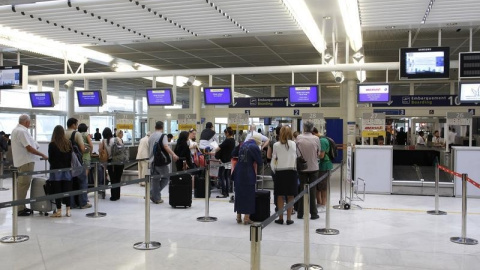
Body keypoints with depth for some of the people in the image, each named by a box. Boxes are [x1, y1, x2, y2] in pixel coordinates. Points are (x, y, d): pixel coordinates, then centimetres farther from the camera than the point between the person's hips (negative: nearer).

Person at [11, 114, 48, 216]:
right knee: (24, 185, -7)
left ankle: (21, 207, 25)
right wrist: (42, 155, -15)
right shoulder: (22, 131, -17)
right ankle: (20, 209, -5)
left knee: (21, 184, 16)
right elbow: (29, 148, -21)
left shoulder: (15, 130, 16)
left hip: (20, 161, 11)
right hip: (26, 161, -11)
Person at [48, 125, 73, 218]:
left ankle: (59, 211, 3)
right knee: (67, 190, 7)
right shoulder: (68, 143, 0)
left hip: (56, 170, -3)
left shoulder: (52, 144, -9)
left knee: (57, 190, 2)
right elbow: (70, 157, 5)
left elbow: (50, 159, -3)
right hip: (66, 169, 3)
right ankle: (68, 210, 9)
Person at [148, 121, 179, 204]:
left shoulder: (151, 136, 14)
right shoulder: (162, 135, -7)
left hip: (152, 161, 7)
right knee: (165, 178, 6)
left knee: (155, 180, 10)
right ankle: (152, 193, -4)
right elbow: (166, 146, -23)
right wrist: (173, 154, -33)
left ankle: (156, 198, 11)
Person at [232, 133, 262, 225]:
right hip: (248, 175, -6)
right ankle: (246, 218, 4)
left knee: (239, 194, 15)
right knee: (248, 195, 3)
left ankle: (239, 217, 22)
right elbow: (259, 161, -8)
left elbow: (233, 154, 19)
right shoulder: (254, 147, -12)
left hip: (238, 174, 6)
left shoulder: (243, 144, 8)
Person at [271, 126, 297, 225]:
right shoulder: (294, 144, -2)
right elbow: (297, 158, -3)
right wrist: (295, 168, 10)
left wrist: (274, 171, 11)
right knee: (290, 196, 5)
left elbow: (273, 160, -1)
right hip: (291, 171, 0)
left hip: (280, 172, 0)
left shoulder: (276, 145, -3)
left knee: (280, 196, 7)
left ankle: (280, 218, 10)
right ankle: (289, 218, 7)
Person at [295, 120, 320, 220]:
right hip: (313, 167, 0)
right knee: (312, 191, 7)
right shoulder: (316, 139, -10)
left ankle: (300, 213, 13)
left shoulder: (299, 138, -10)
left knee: (302, 190, 10)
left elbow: (296, 152, -3)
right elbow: (319, 153, 1)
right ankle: (313, 213, 10)